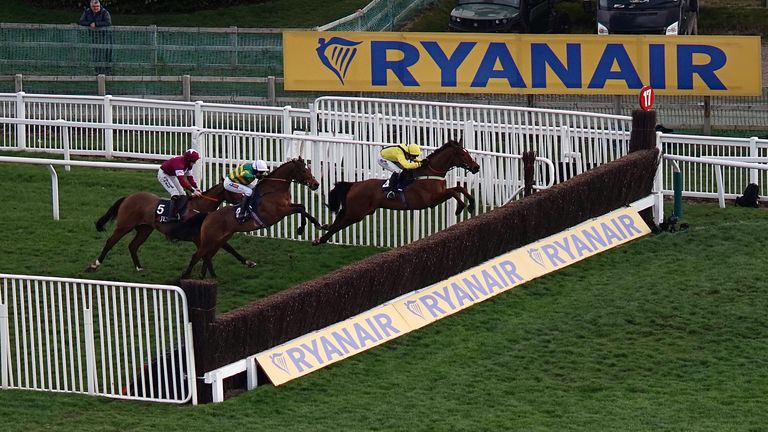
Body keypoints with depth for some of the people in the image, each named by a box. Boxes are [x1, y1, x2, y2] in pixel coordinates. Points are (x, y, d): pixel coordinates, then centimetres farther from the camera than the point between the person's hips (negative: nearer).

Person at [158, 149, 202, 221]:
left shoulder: (188, 164, -9)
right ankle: (172, 216, -22)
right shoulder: (179, 163, -39)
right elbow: (182, 181, -46)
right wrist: (193, 191, -49)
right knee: (175, 194, -23)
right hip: (163, 174, -10)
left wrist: (196, 188, -14)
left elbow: (190, 177, 0)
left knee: (183, 195, 2)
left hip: (172, 176, 10)